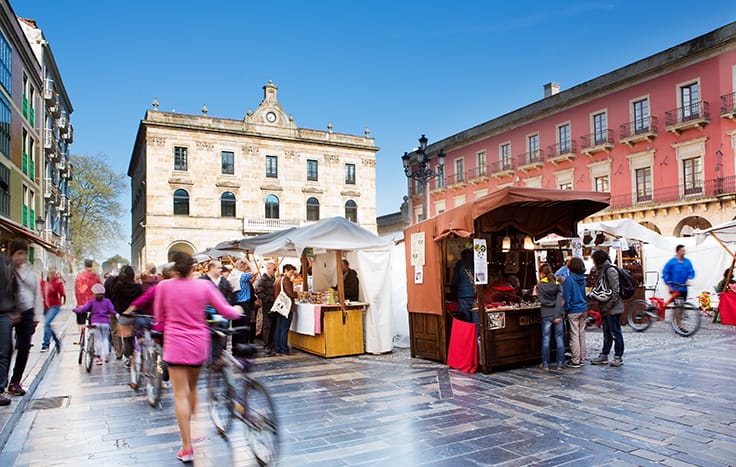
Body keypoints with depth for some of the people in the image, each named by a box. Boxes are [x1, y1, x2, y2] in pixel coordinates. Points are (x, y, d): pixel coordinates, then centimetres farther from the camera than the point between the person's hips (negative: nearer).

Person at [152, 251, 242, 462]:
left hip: (176, 344, -2)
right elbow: (226, 311, -3)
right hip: (199, 344, 2)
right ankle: (191, 431, 35)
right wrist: (237, 311, 19)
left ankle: (187, 447, 1)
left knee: (181, 395, 1)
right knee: (192, 389, 23)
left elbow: (159, 318, 6)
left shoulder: (164, 286, -5)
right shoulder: (204, 286, -5)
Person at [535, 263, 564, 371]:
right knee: (559, 339, 10)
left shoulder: (539, 285, -6)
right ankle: (560, 363, 13)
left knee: (546, 339, 6)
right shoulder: (557, 285, 1)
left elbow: (542, 300, -11)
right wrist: (558, 315, -11)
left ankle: (545, 364, 10)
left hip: (546, 315, -2)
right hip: (557, 314, 2)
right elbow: (559, 300, -8)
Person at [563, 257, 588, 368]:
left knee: (574, 336, -1)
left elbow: (566, 296, -14)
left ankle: (575, 361, 3)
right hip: (584, 310, 7)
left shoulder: (569, 279, -15)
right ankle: (582, 359, 19)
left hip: (573, 311, -6)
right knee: (582, 334, 12)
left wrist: (566, 309, -4)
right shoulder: (583, 278, 5)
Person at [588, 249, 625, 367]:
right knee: (607, 333, 14)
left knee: (615, 333, 1)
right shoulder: (602, 270, 14)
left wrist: (608, 305, -18)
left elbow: (615, 291, -19)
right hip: (605, 308, 9)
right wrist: (592, 295, 4)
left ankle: (618, 357, 10)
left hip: (613, 308, -9)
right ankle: (604, 356, 20)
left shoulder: (610, 270, -15)